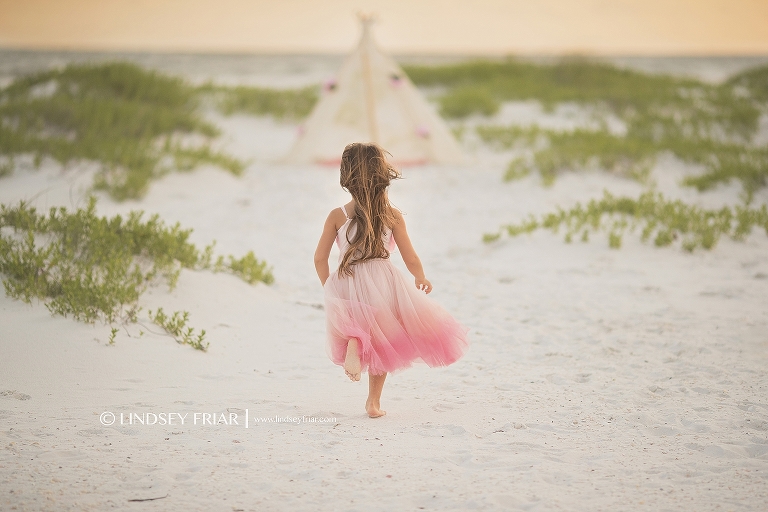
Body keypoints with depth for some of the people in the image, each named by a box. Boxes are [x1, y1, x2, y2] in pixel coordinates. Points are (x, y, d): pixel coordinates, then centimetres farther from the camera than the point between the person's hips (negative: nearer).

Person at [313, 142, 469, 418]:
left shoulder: (337, 216, -2)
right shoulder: (392, 216, -4)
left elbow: (320, 259, 2)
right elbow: (411, 260, 1)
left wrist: (330, 289, 18)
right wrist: (422, 279, 23)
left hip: (345, 286, 0)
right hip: (383, 285, 0)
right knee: (380, 343, 22)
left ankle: (354, 340, -12)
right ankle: (374, 401, 19)